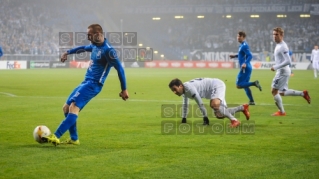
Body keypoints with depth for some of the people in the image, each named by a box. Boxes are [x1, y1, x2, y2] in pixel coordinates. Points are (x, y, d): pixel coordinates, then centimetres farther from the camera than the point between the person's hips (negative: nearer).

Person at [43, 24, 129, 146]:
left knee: (74, 107, -24)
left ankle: (56, 137, -32)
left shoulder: (107, 50, -16)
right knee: (66, 107, 11)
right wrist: (68, 52, 43)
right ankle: (74, 139, 14)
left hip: (93, 84, -10)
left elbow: (119, 68, -16)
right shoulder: (95, 46, 12)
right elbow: (84, 48, 35)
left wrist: (124, 89, -16)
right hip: (86, 82, 10)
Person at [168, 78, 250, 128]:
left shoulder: (189, 88, -27)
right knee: (219, 115, 9)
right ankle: (243, 107, 28)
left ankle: (234, 120, -30)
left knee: (214, 104, -38)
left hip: (217, 85, -10)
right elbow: (185, 105, 20)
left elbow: (200, 104, -24)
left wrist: (205, 118, -18)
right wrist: (184, 119, 23)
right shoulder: (184, 91, 3)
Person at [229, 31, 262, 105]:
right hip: (246, 68, 10)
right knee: (245, 85, 14)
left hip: (245, 68, -10)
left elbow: (250, 56, -23)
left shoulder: (244, 46, -14)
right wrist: (235, 56, 28)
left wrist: (245, 63, -36)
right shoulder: (242, 45, 15)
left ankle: (254, 83, -16)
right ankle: (251, 101, 15)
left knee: (239, 85, -10)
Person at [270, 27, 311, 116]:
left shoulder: (282, 47, -19)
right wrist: (276, 67, 20)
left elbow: (288, 61, -25)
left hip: (282, 72, -10)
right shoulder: (278, 45, 12)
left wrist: (276, 67, -22)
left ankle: (281, 112, 3)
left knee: (274, 91, -5)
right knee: (282, 92, 16)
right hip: (281, 71, 10)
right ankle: (303, 93, 20)